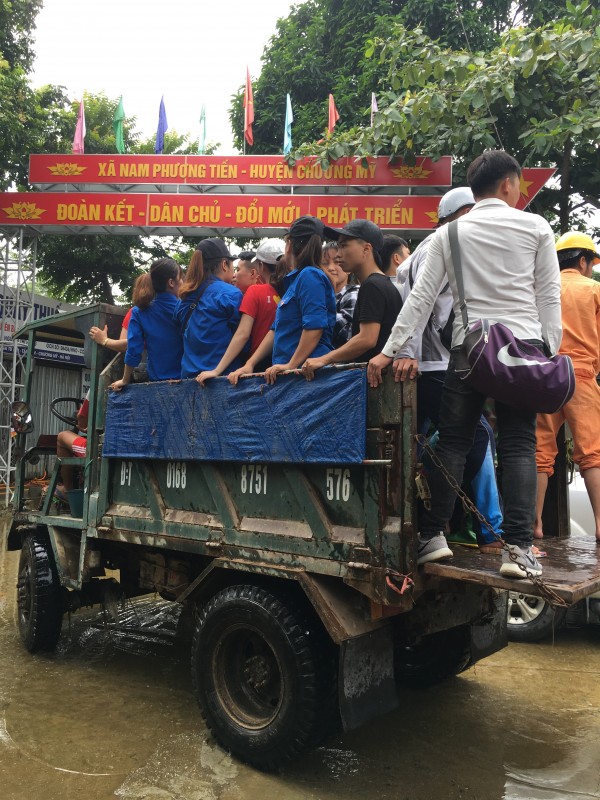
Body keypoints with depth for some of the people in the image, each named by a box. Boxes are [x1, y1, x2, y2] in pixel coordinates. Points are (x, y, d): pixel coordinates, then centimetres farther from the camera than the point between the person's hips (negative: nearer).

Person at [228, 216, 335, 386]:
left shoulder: (310, 276, -9)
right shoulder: (294, 280, 20)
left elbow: (314, 326, -21)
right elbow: (277, 329, 19)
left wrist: (291, 365, -18)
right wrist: (250, 364, 12)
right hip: (290, 375, 9)